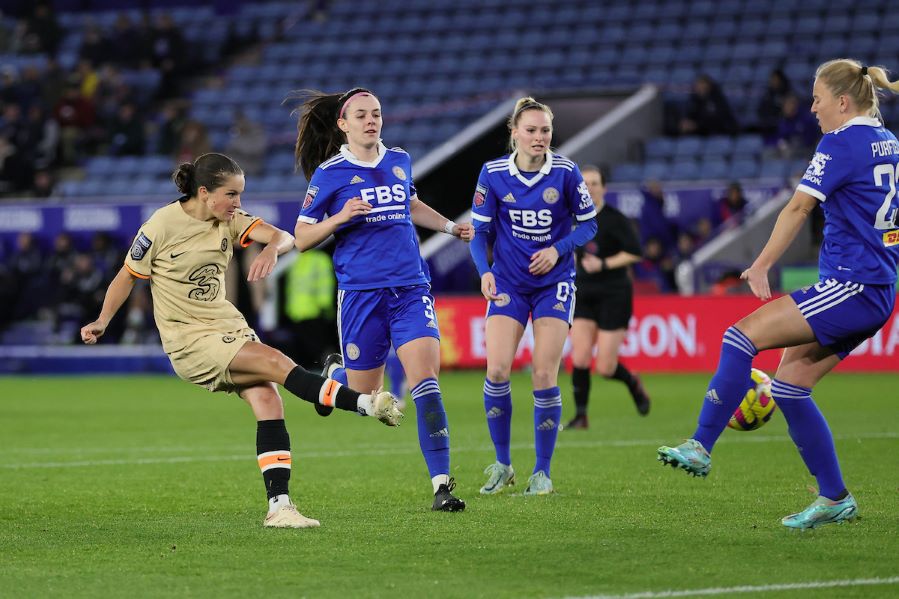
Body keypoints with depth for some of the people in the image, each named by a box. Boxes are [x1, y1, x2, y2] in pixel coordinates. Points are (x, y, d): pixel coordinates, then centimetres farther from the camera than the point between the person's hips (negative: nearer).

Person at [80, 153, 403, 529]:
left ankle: (279, 506, -9)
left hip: (229, 327, 6)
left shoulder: (229, 220, 2)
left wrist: (272, 249, -34)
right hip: (189, 340, -6)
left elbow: (283, 237, -12)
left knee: (269, 404, -10)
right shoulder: (162, 226, -11)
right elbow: (127, 276, 1)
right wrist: (101, 323, -5)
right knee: (276, 362, -24)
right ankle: (364, 404, -25)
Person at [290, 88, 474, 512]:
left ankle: (441, 484, -14)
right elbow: (301, 238, 0)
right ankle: (335, 374, 45)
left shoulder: (399, 160, 10)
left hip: (411, 289, 2)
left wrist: (450, 227, 24)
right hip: (361, 291, -2)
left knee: (425, 380, -14)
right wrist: (341, 217, -16)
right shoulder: (329, 174, -2)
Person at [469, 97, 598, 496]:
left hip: (554, 283, -1)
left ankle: (542, 472, 5)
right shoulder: (492, 174, -6)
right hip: (508, 282, 1)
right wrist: (484, 271, -15)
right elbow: (480, 230, 1)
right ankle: (502, 465, 7)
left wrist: (557, 250, -16)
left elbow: (588, 224, 0)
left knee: (544, 376, -8)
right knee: (497, 371, -11)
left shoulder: (565, 172, -9)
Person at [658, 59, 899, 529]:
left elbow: (799, 208, -16)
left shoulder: (841, 143, -10)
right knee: (788, 385, 9)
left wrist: (762, 265, -16)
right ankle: (834, 499, 10)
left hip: (850, 288, -9)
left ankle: (700, 447, -17)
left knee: (743, 335, -15)